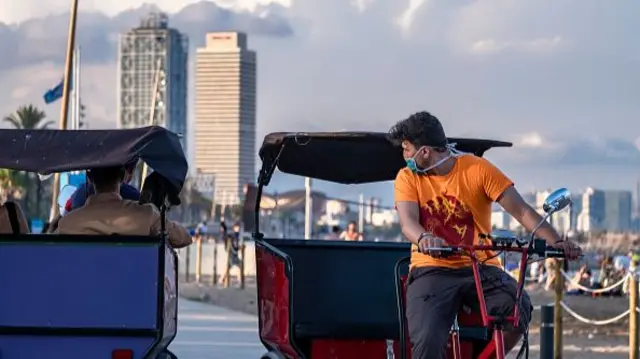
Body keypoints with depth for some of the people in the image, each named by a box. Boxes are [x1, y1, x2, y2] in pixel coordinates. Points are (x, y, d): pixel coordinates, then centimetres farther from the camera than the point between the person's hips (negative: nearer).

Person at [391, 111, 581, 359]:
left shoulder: (477, 169, -2)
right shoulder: (408, 178, 3)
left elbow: (522, 210, -7)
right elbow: (408, 222, -14)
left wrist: (555, 242, -24)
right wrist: (424, 238, -40)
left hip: (479, 268, 0)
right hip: (432, 271, 0)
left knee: (519, 308, -29)